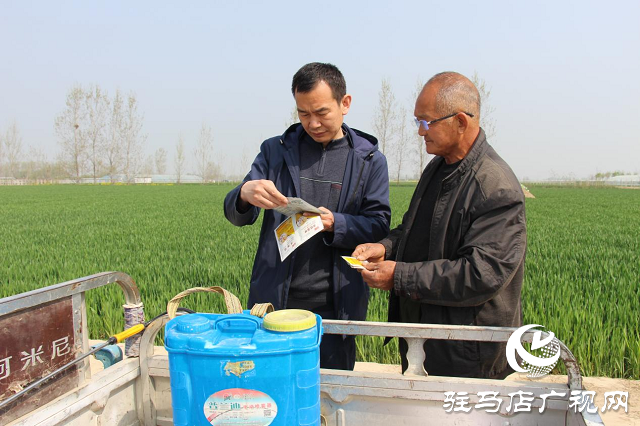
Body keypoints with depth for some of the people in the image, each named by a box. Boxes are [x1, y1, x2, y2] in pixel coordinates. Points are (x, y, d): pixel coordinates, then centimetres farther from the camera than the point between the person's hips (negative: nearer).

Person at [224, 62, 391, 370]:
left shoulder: (370, 160, 3)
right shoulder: (275, 150, 6)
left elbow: (379, 226, 0)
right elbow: (235, 216, 2)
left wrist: (334, 223, -20)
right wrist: (245, 194, -22)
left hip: (335, 304, -1)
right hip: (274, 299, 1)